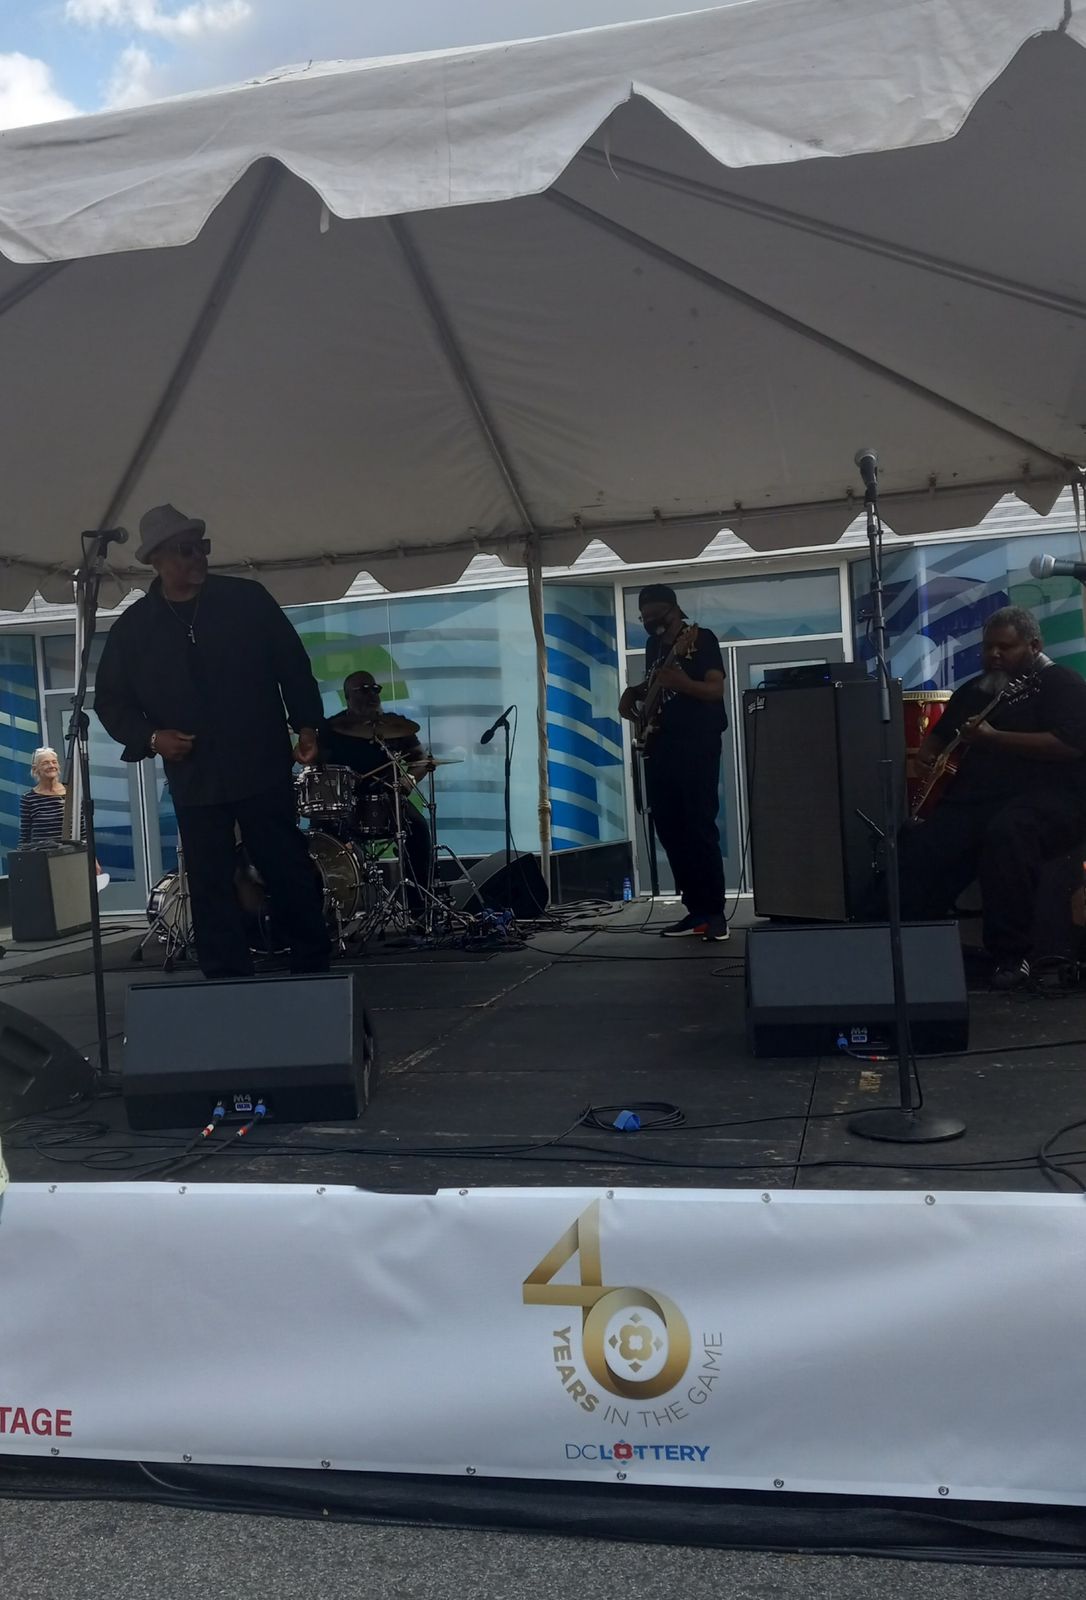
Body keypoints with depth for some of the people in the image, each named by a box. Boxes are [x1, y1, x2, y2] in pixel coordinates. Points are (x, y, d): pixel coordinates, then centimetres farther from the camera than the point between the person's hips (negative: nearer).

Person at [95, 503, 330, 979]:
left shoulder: (248, 599, 2)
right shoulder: (132, 628, 4)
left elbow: (292, 663, 5)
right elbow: (110, 699, 8)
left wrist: (306, 724, -4)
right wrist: (151, 736, -9)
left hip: (263, 767, -1)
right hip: (193, 778, 1)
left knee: (290, 873, 3)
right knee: (210, 888, 4)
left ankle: (314, 972, 17)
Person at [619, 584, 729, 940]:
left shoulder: (702, 639, -3)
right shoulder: (654, 647, 18)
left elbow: (716, 690, -12)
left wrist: (684, 683, -29)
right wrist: (634, 694, 10)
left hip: (697, 746, -7)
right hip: (659, 747, 8)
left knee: (700, 829, -11)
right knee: (670, 831, 5)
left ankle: (715, 913, -6)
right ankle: (696, 910, 11)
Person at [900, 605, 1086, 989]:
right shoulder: (972, 691, 23)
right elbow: (940, 734, 35)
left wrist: (992, 737, -14)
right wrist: (927, 757, 9)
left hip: (1048, 795, -6)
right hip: (974, 799, 6)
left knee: (1006, 832, -40)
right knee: (918, 846, -23)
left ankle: (1012, 953, -31)